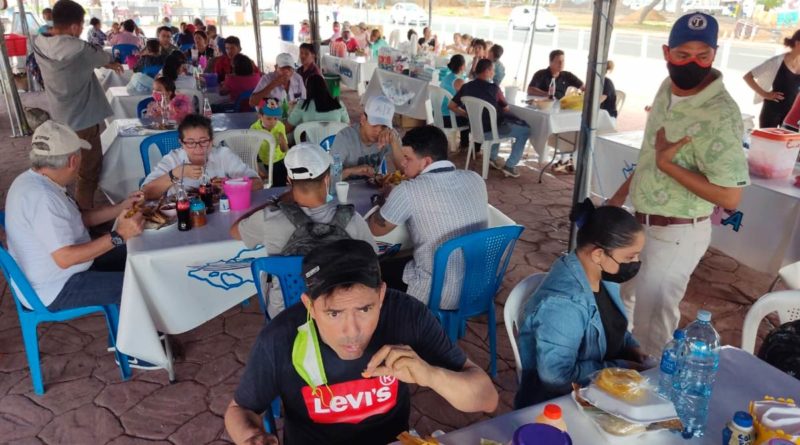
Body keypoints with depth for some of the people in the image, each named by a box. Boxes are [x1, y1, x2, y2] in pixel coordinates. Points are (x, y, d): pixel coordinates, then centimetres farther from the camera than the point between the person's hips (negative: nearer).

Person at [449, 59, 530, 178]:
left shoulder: (466, 87, -1)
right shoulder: (493, 88, -14)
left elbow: (452, 106, 4)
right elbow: (506, 109, -2)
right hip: (489, 130, -7)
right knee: (526, 130, 10)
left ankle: (493, 157, 31)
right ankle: (509, 166, 6)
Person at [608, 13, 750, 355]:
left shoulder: (721, 115, -24)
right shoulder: (667, 89, 1)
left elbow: (730, 197, -26)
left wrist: (667, 165, -26)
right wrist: (620, 195, 15)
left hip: (675, 233, -8)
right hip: (640, 222, 9)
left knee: (651, 319, 4)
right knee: (622, 302, 25)